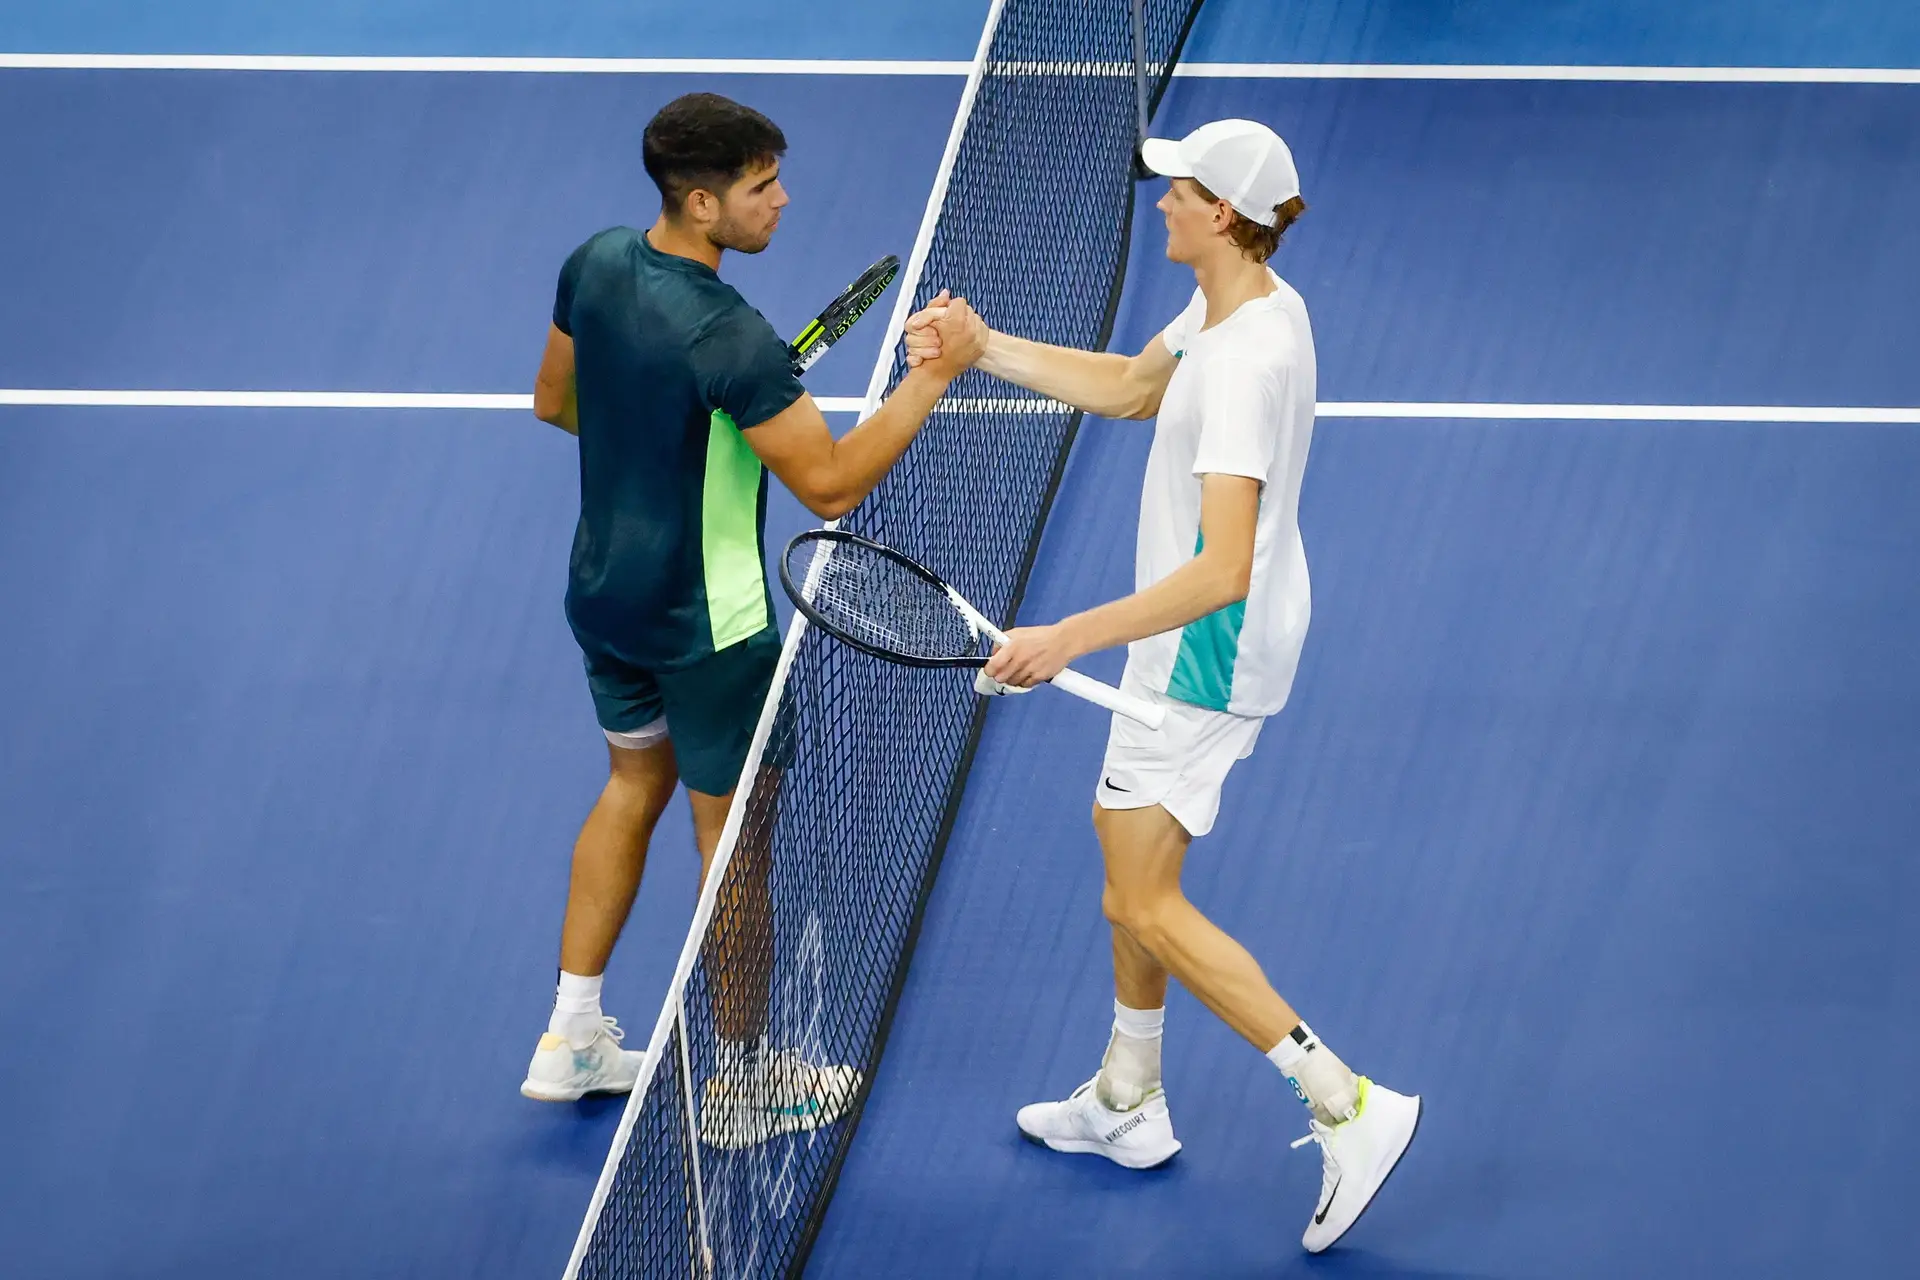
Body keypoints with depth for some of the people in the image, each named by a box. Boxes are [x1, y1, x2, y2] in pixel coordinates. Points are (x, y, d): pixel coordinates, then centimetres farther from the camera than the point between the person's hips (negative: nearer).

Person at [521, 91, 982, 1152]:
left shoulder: (595, 264, -6)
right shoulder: (729, 338, -31)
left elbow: (554, 401, 9)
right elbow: (832, 483, -28)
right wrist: (935, 374, -26)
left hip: (605, 594, 8)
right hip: (708, 626, -8)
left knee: (633, 786, 26)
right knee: (735, 838, 9)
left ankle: (569, 1042, 33)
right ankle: (744, 1084, 25)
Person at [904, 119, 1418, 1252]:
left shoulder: (1247, 364, -30)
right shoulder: (1235, 307, 1)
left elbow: (1221, 572, -35)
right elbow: (1131, 388, 20)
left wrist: (1069, 639, -36)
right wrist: (986, 348, 13)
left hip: (1210, 650, -10)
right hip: (1191, 638, 10)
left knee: (1145, 905, -4)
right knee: (1128, 844, 23)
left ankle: (1349, 1107, -2)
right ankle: (1127, 1105, 38)